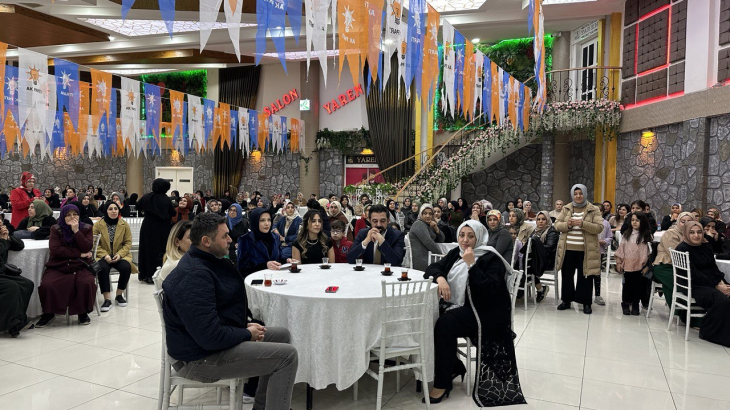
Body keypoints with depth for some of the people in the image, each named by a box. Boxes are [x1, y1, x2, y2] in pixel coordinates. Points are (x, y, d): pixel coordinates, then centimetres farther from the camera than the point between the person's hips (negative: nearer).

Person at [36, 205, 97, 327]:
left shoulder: (86, 228, 8)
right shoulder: (56, 229, 7)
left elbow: (87, 248, -7)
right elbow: (55, 250, -7)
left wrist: (76, 231, -14)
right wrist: (79, 254, -9)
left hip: (80, 266, 0)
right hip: (58, 267, 1)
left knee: (87, 283, -31)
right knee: (46, 285, -28)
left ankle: (83, 312, -7)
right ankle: (48, 312, 0)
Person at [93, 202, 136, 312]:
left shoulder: (124, 225, 5)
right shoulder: (98, 225, 1)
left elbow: (128, 243, 4)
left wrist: (120, 254, -12)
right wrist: (105, 255, -16)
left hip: (120, 256, 1)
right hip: (103, 256, -1)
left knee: (126, 267, -30)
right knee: (102, 268, -34)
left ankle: (119, 295, -6)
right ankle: (107, 299, -27)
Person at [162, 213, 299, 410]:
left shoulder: (204, 262, 8)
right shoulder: (194, 275, -26)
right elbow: (211, 337, -31)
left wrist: (246, 324, 3)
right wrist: (247, 334, -15)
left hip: (216, 338, 11)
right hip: (201, 357, -11)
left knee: (282, 334, 17)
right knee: (287, 355, -17)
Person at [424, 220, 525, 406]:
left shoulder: (491, 259, -8)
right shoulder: (455, 253, 11)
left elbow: (489, 290, -21)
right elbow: (432, 267, 5)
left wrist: (471, 264, -24)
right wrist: (440, 278, -17)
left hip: (484, 314, -7)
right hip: (459, 308, 7)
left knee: (444, 323, -29)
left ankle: (442, 384, -17)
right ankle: (454, 367, 4)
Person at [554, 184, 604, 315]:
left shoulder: (594, 210, -1)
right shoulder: (566, 208, 8)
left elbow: (599, 228, -10)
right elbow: (557, 225, 5)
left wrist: (583, 224, -23)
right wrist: (567, 225, -16)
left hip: (585, 250, -3)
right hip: (568, 249, 3)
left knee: (585, 277, 4)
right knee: (567, 276, 11)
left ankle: (586, 303, 16)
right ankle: (566, 300, 24)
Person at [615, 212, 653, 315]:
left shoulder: (646, 235, -2)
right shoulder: (627, 234, 7)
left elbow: (649, 251, -5)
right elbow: (621, 248, 7)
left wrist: (647, 266, -9)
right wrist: (619, 262, 3)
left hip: (640, 266, -2)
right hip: (628, 265, 2)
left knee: (638, 286, 7)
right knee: (627, 286, 9)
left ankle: (635, 305, 21)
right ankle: (625, 304, 22)